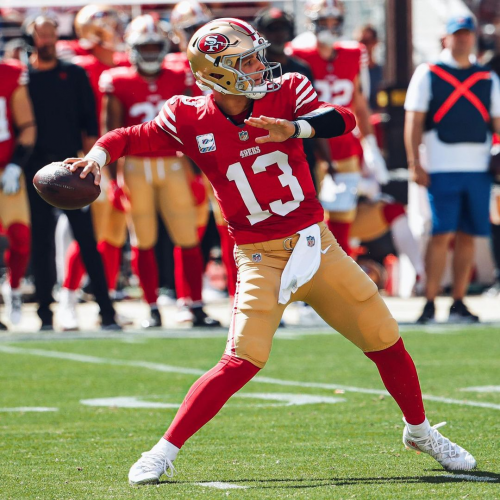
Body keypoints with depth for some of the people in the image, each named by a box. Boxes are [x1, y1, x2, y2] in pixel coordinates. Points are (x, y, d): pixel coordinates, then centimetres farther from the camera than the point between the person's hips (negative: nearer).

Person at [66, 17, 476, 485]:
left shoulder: (285, 93, -5)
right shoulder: (191, 121, -7)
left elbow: (343, 120, -20)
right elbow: (129, 137, 2)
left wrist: (292, 129, -37)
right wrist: (99, 153, -20)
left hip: (316, 244, 3)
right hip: (260, 258, -3)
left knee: (386, 341, 8)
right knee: (242, 361, -20)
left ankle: (419, 431, 33)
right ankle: (162, 454, -9)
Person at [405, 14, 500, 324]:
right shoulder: (427, 74, 6)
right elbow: (414, 121, 1)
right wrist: (414, 162, -8)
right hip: (442, 168, -3)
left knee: (468, 236, 4)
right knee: (442, 235, -9)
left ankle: (459, 303, 11)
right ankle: (430, 304, -5)